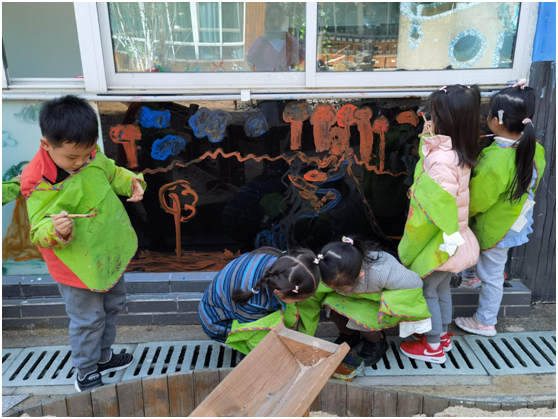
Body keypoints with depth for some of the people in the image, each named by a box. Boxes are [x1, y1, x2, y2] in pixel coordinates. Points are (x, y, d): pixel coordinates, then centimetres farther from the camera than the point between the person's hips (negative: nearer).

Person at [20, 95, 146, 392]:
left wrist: (131, 181, -10)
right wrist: (56, 229, -45)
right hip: (77, 265, -7)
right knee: (88, 319, 8)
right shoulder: (38, 183, -26)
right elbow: (38, 231, -23)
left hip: (111, 251, 7)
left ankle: (103, 357, 49)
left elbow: (112, 172, 10)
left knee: (113, 305, 24)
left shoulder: (92, 155, -11)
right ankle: (85, 372, 35)